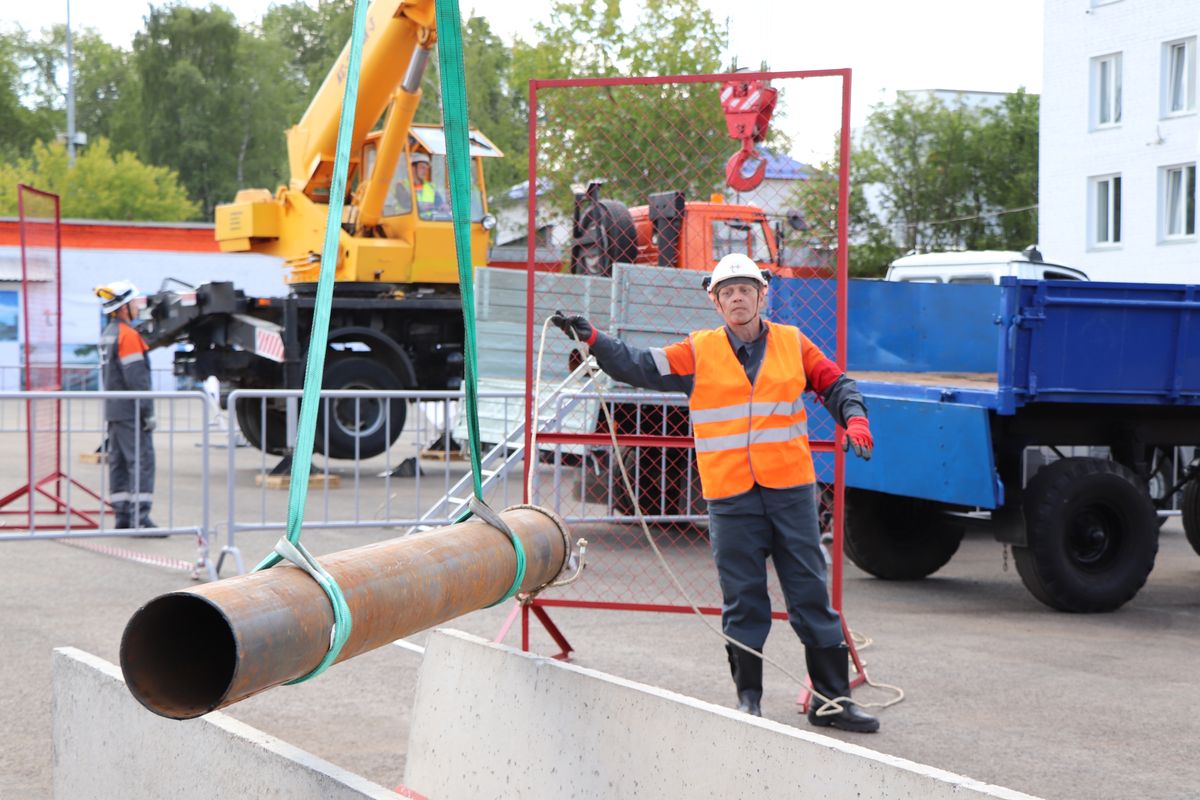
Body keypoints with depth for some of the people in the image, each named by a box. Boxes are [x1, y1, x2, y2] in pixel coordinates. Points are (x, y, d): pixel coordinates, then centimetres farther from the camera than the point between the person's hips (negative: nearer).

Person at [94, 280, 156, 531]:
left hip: (114, 409, 10)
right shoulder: (127, 335, -14)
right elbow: (136, 377, -19)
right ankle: (139, 517, -16)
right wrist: (148, 411, -17)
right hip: (130, 411, -10)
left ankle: (122, 517, 11)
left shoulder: (107, 334, 16)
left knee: (119, 462, 9)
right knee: (141, 461, -10)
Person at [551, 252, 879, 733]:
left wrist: (855, 421, -5)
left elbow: (835, 385, 14)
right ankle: (748, 698, 17)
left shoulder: (793, 343, 9)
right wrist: (592, 340, -8)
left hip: (791, 491, 1)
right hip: (730, 499, -1)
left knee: (811, 595, 4)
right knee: (742, 602, 5)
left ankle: (831, 699, 11)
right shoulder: (698, 352, 5)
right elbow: (641, 367, 4)